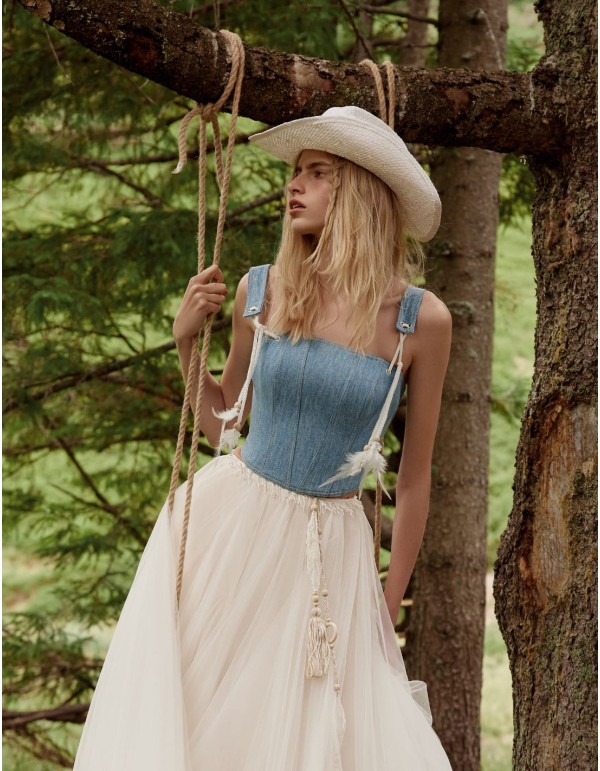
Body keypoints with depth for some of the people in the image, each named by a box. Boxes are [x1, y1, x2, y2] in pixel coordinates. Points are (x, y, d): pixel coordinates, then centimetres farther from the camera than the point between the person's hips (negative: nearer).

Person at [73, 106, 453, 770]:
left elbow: (415, 473, 1)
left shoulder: (421, 319, -8)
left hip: (329, 553, -1)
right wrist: (186, 342, -3)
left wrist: (389, 606, 4)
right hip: (229, 521, 2)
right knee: (183, 714, 3)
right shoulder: (260, 291, -2)